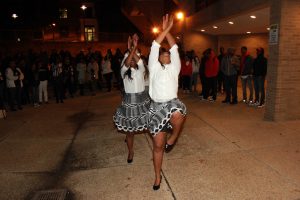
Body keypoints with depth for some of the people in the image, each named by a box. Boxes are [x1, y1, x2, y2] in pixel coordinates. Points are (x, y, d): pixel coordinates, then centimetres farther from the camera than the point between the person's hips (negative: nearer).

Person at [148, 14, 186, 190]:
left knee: (178, 114, -40)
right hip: (157, 107, 0)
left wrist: (168, 31, 5)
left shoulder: (174, 67, 12)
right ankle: (158, 176, 25)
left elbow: (175, 48, 5)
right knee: (158, 145, 4)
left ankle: (173, 139, -7)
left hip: (173, 103, 0)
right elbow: (155, 47, 0)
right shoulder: (155, 67, 9)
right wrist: (165, 29, 2)